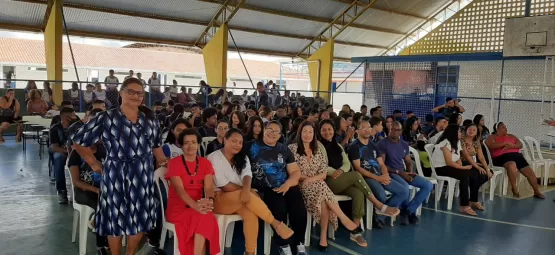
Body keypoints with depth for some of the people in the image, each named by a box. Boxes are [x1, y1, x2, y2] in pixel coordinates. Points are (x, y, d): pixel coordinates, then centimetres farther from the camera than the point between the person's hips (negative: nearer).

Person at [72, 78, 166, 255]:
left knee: (140, 218, 11)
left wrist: (165, 165, 10)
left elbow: (156, 145, 16)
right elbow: (79, 140, 1)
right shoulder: (107, 118, -4)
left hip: (143, 175, 4)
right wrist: (94, 164, 0)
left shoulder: (150, 119, 8)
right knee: (116, 219, 7)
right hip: (115, 175, -3)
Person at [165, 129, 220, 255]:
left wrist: (209, 201, -32)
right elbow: (179, 189, -17)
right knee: (202, 218, -32)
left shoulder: (205, 163, 7)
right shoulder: (174, 163, -4)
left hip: (199, 205, 3)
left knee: (205, 217, -32)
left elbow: (209, 187, -6)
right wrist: (195, 206, -35)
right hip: (178, 206, -3)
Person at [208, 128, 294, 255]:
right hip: (219, 198, -5)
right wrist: (249, 192, -15)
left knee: (251, 214, -29)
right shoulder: (214, 158, -8)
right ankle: (276, 224, -19)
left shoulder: (242, 157, 10)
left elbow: (247, 175, -10)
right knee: (248, 197, -32)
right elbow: (224, 186, -15)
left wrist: (246, 189, -33)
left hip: (239, 199, 5)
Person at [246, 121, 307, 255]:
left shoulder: (284, 149, 15)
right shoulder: (252, 146, 7)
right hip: (264, 189, -3)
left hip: (285, 186, 3)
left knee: (299, 209, -22)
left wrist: (287, 184, -7)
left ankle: (299, 244, -5)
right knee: (279, 208, -30)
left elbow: (296, 171, 12)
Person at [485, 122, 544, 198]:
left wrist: (512, 146, -10)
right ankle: (514, 189, -22)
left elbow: (520, 145, 12)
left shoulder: (511, 136, 25)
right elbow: (490, 145, -14)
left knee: (530, 172, -5)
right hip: (502, 157, -6)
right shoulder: (492, 137, 9)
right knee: (512, 165, -38)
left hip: (516, 155, 6)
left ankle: (537, 192, 12)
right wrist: (505, 143, -12)